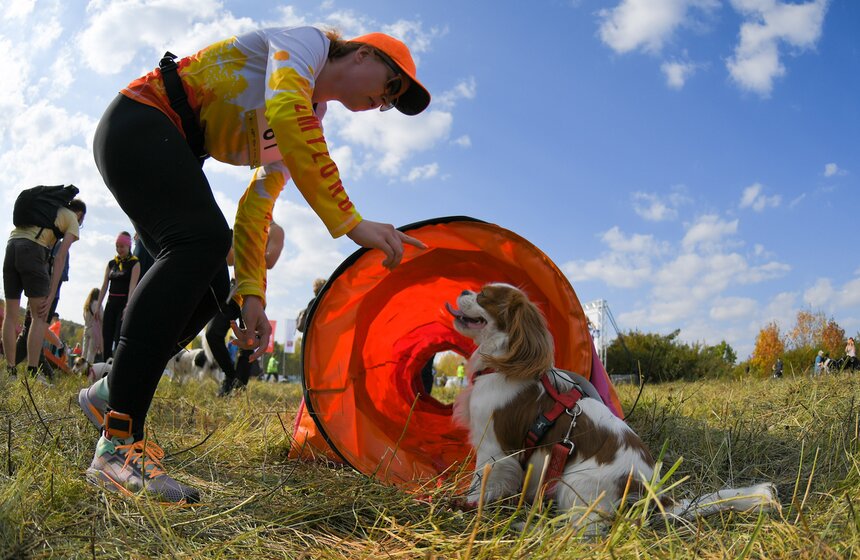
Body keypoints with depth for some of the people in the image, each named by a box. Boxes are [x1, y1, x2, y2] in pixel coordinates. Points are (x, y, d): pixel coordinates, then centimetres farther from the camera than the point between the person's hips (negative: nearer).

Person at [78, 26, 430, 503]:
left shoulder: (311, 122, 14)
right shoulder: (306, 41, -8)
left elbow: (256, 208, 7)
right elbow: (285, 113, -32)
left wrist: (251, 295, -5)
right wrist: (351, 223, -34)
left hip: (173, 150, 9)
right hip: (140, 120, -9)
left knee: (209, 287, -1)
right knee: (203, 239, -30)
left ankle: (112, 392, 16)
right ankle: (117, 447, -33)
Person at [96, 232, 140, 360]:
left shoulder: (134, 263, -3)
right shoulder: (111, 263, 13)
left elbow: (132, 286, -13)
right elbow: (104, 286, 11)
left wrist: (128, 307, -23)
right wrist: (98, 306, 5)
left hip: (124, 303, -5)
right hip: (111, 303, 6)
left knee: (119, 338, -12)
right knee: (106, 339, 2)